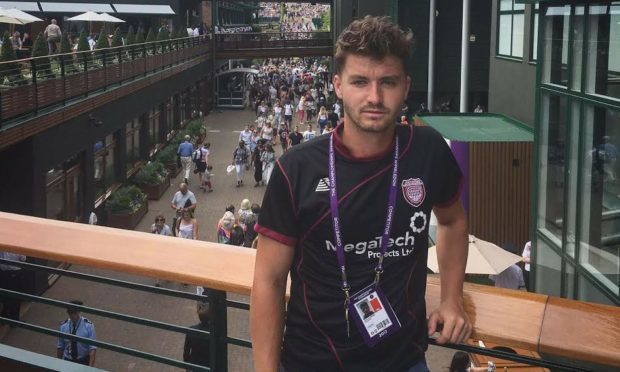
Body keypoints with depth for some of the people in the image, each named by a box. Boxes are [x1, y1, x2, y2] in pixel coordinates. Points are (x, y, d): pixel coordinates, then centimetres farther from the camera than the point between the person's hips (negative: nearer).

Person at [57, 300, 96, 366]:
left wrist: (90, 366, -22)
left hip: (83, 361, -2)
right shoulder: (63, 326, -5)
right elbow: (60, 346, 5)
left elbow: (93, 348, -15)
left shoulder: (88, 326, -14)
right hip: (67, 361, 2)